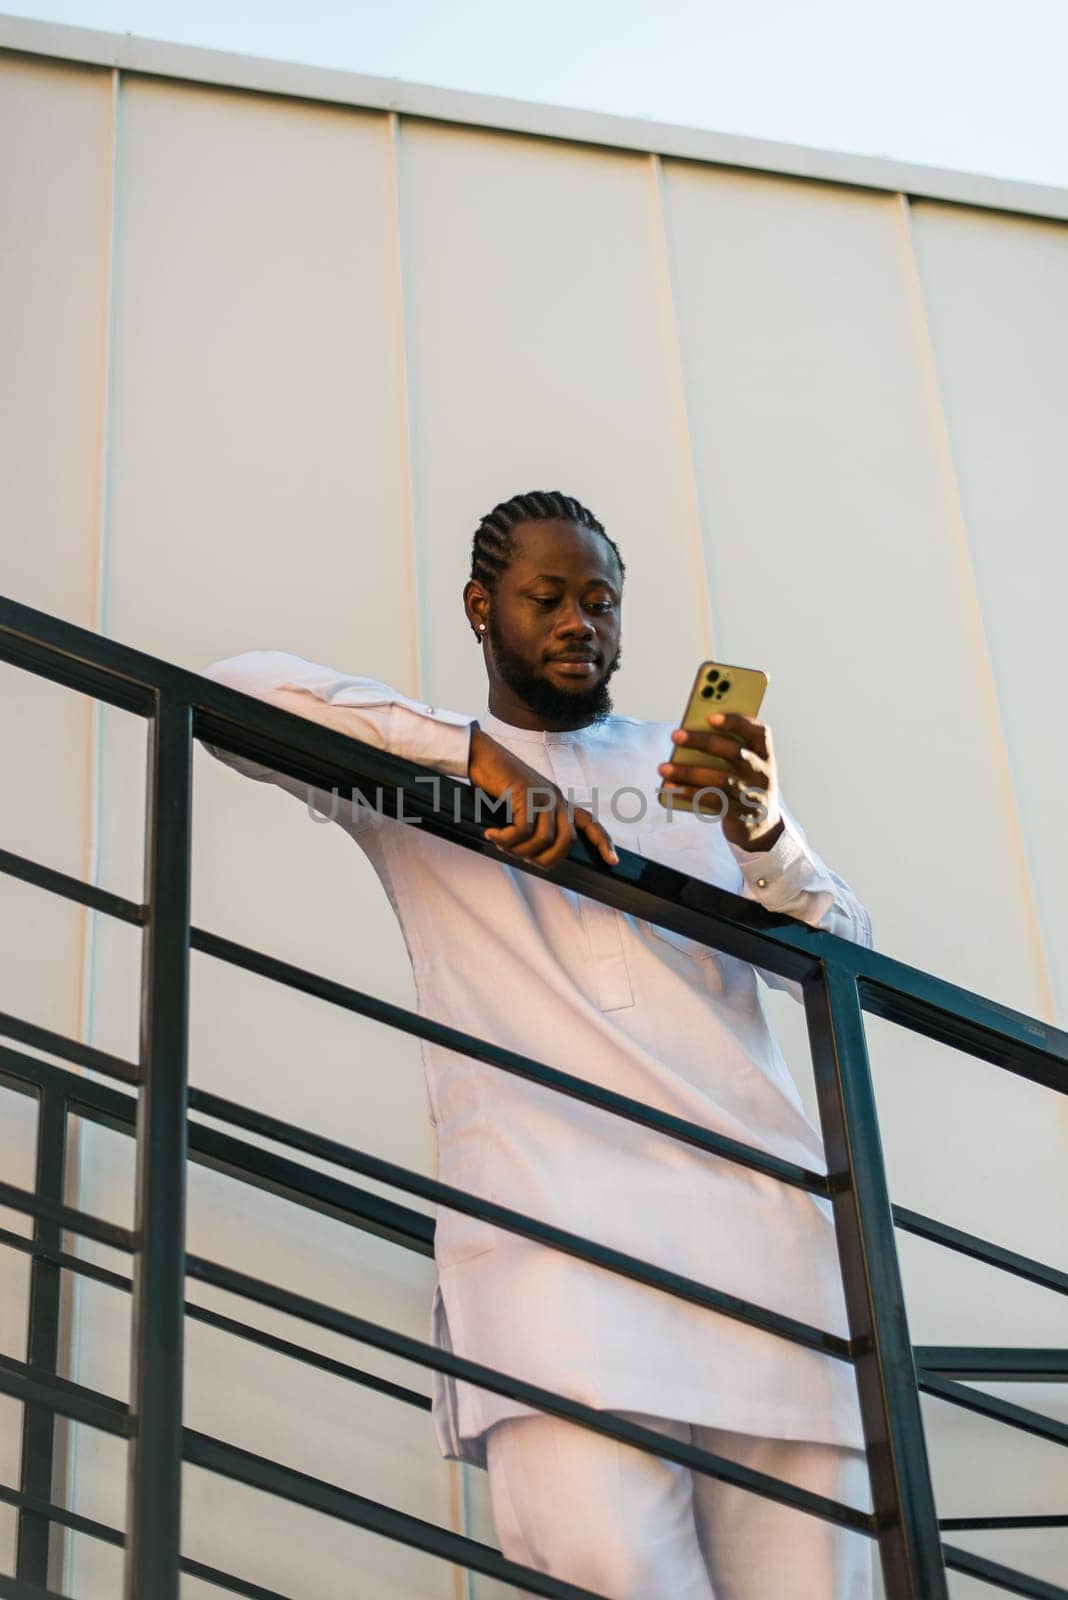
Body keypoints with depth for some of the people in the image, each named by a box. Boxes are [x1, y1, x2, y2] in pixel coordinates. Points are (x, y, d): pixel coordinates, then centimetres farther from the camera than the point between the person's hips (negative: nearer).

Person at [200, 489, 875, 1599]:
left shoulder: (685, 762, 26)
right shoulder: (416, 763, 19)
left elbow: (847, 961, 16)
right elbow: (233, 688, 1)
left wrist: (764, 833, -7)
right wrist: (477, 752, -7)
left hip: (757, 1206, 3)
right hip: (551, 1205, -3)